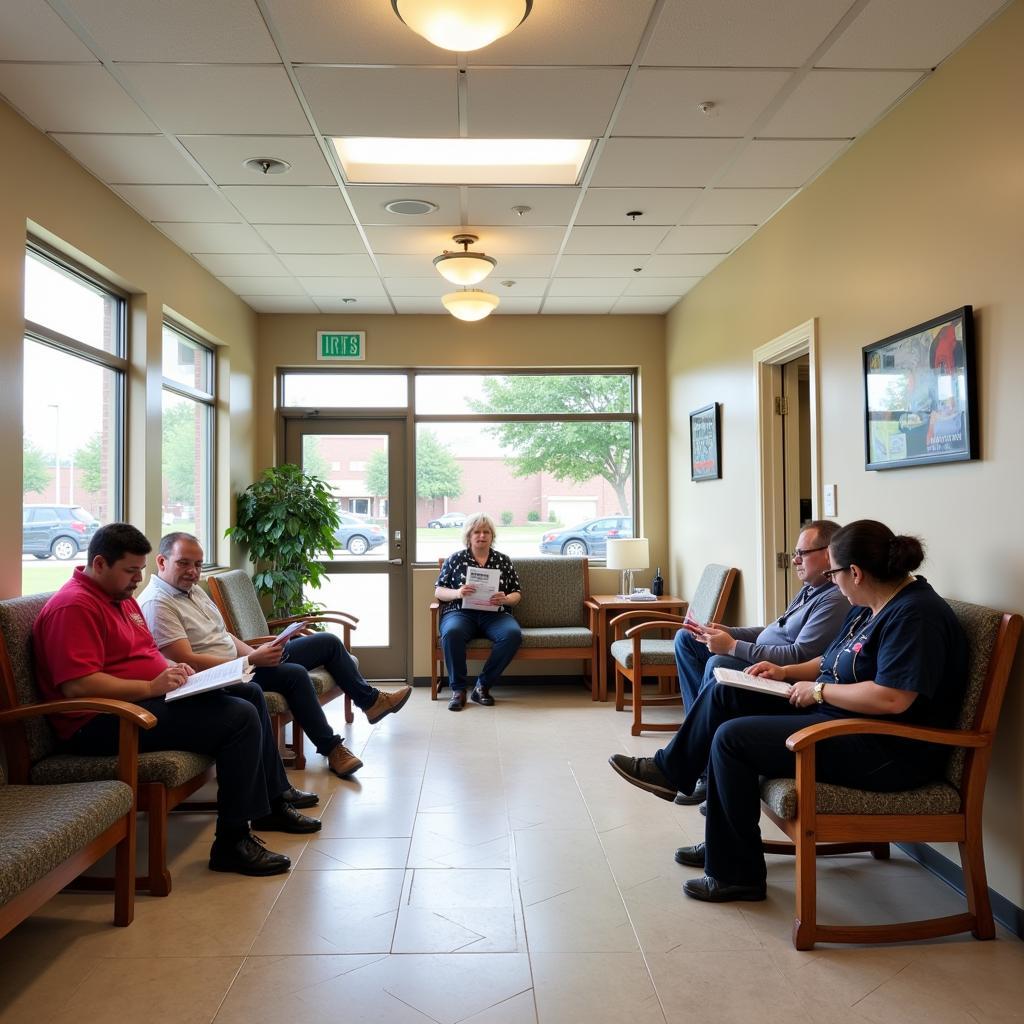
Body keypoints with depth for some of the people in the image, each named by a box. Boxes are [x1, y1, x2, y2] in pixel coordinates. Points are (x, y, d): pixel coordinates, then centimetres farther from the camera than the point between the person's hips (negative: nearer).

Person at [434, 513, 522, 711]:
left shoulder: (504, 561, 16)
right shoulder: (454, 559, 12)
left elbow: (517, 594, 15)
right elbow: (438, 592, 10)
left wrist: (505, 599, -9)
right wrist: (457, 592, -12)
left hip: (494, 614, 1)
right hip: (460, 612, -1)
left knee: (513, 634, -31)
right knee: (452, 633, -36)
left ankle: (483, 685, -17)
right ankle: (458, 689, -19)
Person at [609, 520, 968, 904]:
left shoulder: (915, 614, -21)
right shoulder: (868, 607, 11)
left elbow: (892, 699, -31)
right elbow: (834, 662, 24)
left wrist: (817, 690, -19)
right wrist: (786, 672, 9)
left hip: (883, 751, -10)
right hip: (835, 714, 10)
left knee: (731, 737, -17)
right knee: (723, 694, 5)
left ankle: (735, 875, -2)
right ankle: (670, 770, 19)